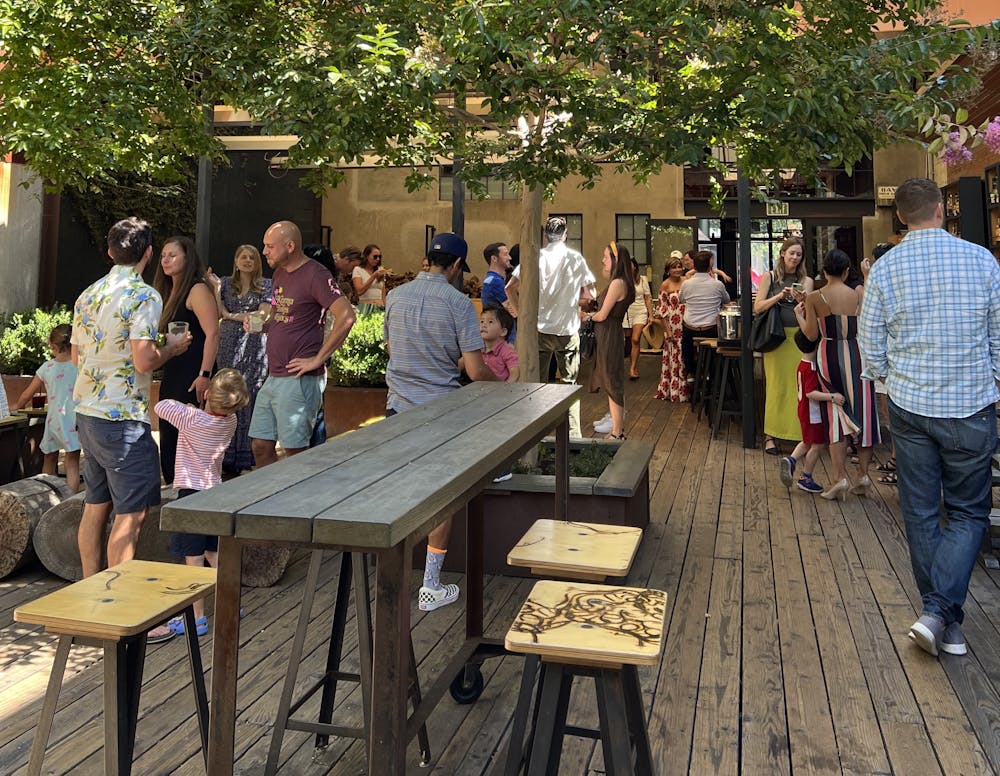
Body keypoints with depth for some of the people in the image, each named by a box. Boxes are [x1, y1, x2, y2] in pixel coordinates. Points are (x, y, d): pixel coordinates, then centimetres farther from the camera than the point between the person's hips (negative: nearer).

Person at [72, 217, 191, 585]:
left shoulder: (88, 294, 12)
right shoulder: (144, 296, -13)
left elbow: (76, 356, 19)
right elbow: (144, 361, -20)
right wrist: (172, 347, -2)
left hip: (86, 412, 9)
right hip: (122, 417, -9)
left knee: (96, 505, 16)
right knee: (131, 513, -2)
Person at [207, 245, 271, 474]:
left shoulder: (265, 285, 6)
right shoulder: (226, 282, 13)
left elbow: (263, 315, -4)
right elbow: (218, 313, 4)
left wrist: (231, 315, -3)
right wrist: (215, 288, -5)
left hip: (253, 345, -2)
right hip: (227, 345, 2)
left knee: (250, 396, -3)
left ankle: (248, 455, 4)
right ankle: (229, 456, 7)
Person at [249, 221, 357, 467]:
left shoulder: (315, 275, -13)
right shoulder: (279, 273, 16)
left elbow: (346, 316, -23)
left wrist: (318, 359, -20)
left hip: (299, 380, -9)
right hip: (273, 377, 9)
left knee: (295, 450, -3)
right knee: (260, 446, 11)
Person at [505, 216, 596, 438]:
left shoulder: (537, 257, -2)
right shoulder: (576, 258, -1)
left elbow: (511, 288, -8)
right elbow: (588, 296, 0)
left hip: (540, 328, 0)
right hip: (568, 329, 0)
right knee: (569, 383, 9)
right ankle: (573, 434, 9)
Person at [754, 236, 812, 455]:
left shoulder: (806, 281, 11)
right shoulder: (769, 277, 7)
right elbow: (757, 308, -1)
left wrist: (802, 300, -21)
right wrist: (780, 296, -13)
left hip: (799, 337, 2)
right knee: (776, 385, -1)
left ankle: (800, 433, 7)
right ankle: (770, 435, 4)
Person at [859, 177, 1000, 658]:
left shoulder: (884, 269, -5)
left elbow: (871, 348, -1)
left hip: (909, 407, 1)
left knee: (921, 514, 12)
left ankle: (942, 620, 22)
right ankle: (940, 612, -4)